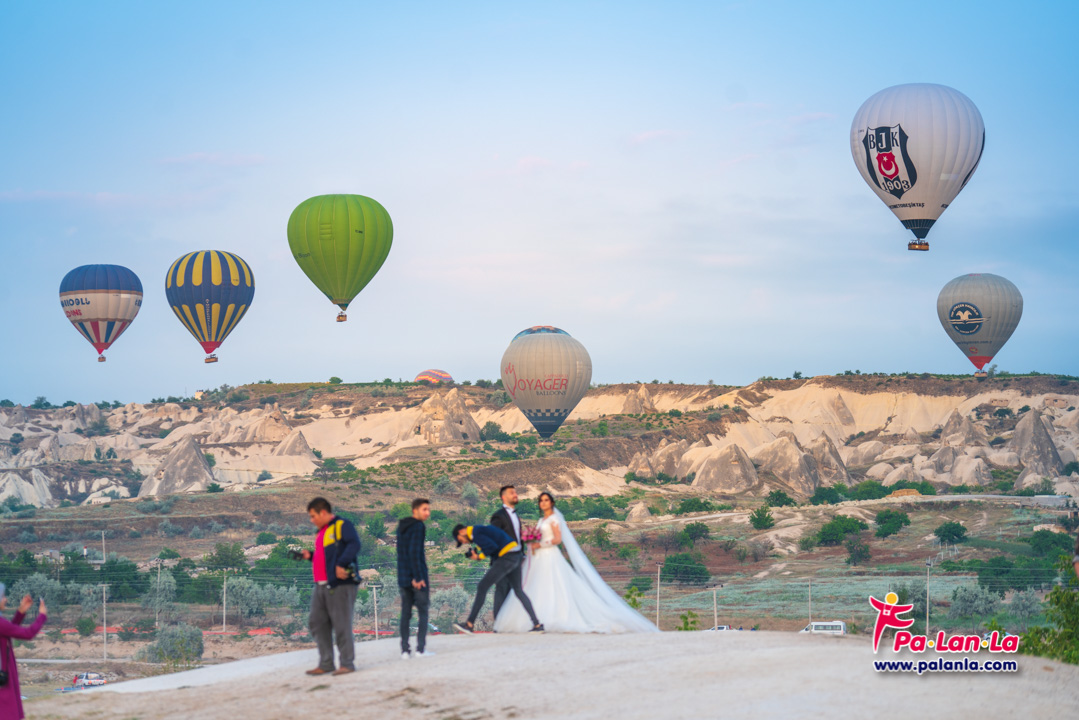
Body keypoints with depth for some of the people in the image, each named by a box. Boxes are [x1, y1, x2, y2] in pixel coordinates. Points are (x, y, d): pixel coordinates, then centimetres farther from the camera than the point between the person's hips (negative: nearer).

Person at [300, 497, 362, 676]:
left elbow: (354, 545, -21)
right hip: (321, 586, 10)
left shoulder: (342, 526, -6)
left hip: (340, 585, -10)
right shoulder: (322, 532, 23)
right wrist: (310, 555, 13)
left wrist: (341, 564, -29)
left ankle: (347, 663, 1)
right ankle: (325, 664, 12)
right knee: (317, 623, 7)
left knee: (341, 625, -6)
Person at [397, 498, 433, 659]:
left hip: (403, 577, 7)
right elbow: (414, 553, -19)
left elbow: (402, 551, 14)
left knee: (405, 613, 7)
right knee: (423, 611, 0)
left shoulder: (401, 526, 14)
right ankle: (421, 648, -4)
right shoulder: (418, 527, -12)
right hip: (418, 575, -7)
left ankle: (405, 649, 5)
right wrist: (418, 577, -17)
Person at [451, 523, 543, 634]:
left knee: (482, 587, -6)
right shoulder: (480, 529, 22)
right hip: (516, 556, 10)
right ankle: (537, 624, 13)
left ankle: (470, 624, -7)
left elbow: (492, 546, -20)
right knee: (518, 591, 16)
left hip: (506, 558, -10)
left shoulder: (474, 533, -9)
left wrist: (479, 556, -6)